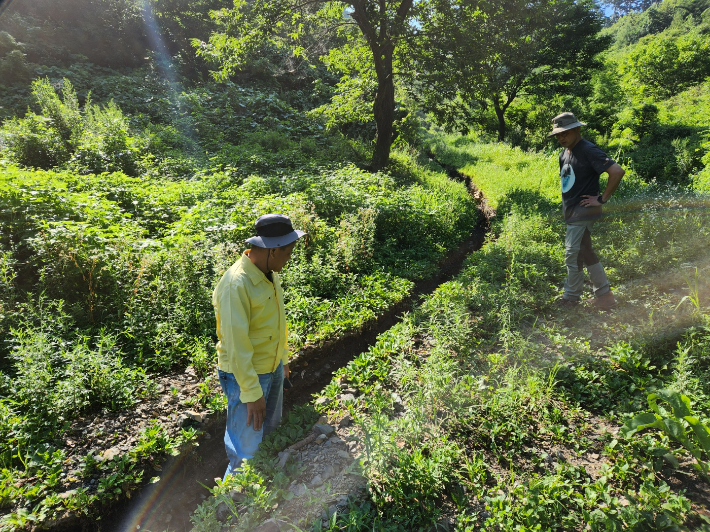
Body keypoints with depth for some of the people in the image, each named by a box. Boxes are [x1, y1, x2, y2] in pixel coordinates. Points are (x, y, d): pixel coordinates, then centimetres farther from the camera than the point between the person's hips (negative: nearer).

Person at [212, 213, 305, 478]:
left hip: (273, 368, 9)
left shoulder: (269, 273, 0)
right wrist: (252, 393, -21)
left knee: (269, 432, 24)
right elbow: (236, 345, -26)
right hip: (245, 374, -8)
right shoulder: (236, 284, -27)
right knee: (248, 448, 5)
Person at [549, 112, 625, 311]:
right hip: (571, 212, 9)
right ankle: (604, 295, 25)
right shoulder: (564, 152, 11)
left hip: (583, 212, -9)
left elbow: (617, 171, -23)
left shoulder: (588, 151, -16)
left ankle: (570, 299, 11)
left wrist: (602, 198, -18)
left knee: (573, 255, -3)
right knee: (586, 253, 14)